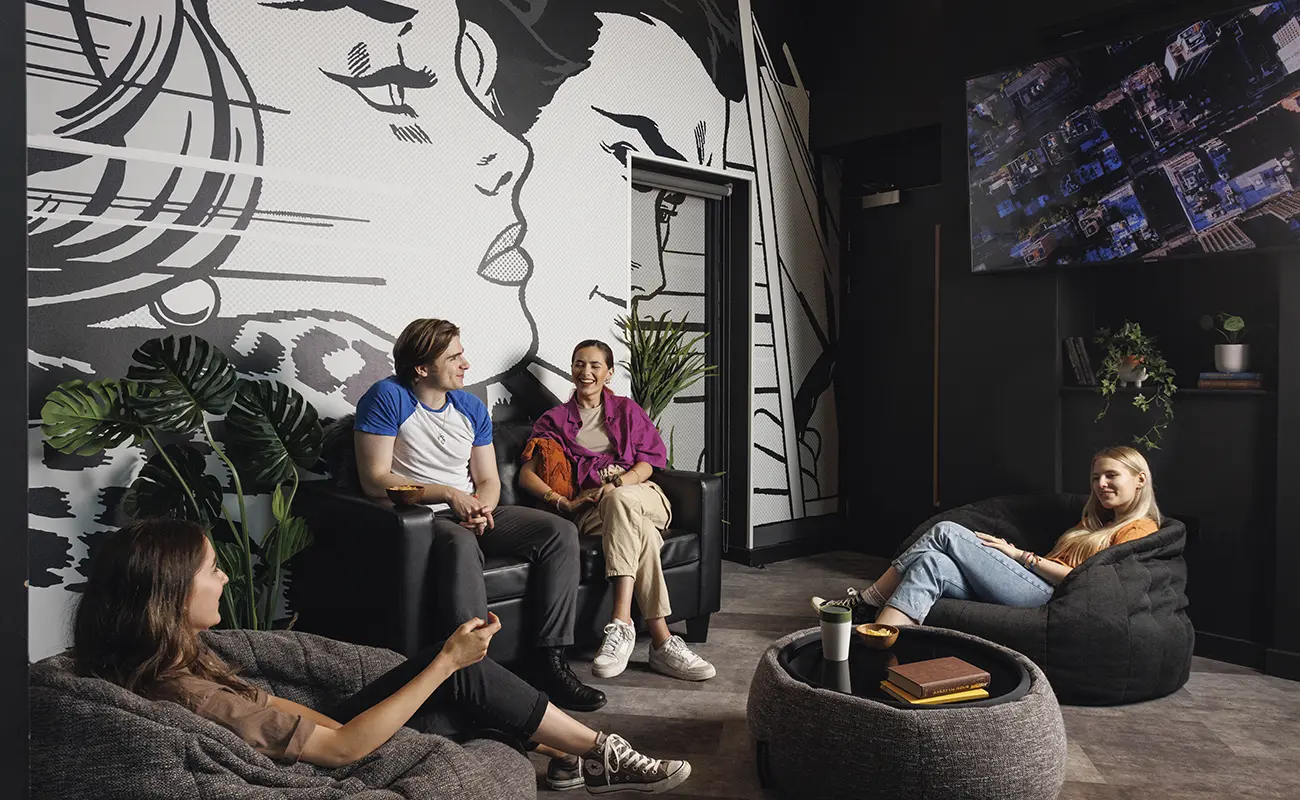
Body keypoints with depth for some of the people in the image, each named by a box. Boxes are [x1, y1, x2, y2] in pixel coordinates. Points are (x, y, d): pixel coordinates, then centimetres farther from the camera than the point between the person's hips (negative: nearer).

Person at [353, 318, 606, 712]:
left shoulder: (471, 407, 11)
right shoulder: (387, 398, -8)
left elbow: (489, 480, 12)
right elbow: (375, 479, -14)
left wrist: (481, 507, -13)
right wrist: (448, 494, -20)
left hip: (472, 513, 7)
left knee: (560, 532, -11)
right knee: (461, 544, -41)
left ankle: (551, 662, -15)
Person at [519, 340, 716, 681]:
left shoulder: (627, 410, 20)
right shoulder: (555, 419, 17)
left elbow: (649, 462, 9)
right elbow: (526, 475, 6)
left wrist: (618, 483, -13)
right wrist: (564, 503, -12)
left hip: (643, 496, 1)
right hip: (590, 510, -1)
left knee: (619, 500, -38)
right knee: (642, 533, -36)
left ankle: (621, 624, -45)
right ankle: (663, 643, -41)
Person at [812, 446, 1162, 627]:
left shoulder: (1140, 528, 5)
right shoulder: (1100, 523, 33)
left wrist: (1020, 555, -7)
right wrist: (1008, 552, 7)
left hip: (1042, 591, -8)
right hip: (1030, 583, 8)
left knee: (946, 532, -17)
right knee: (933, 563, -16)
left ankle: (863, 601, -17)